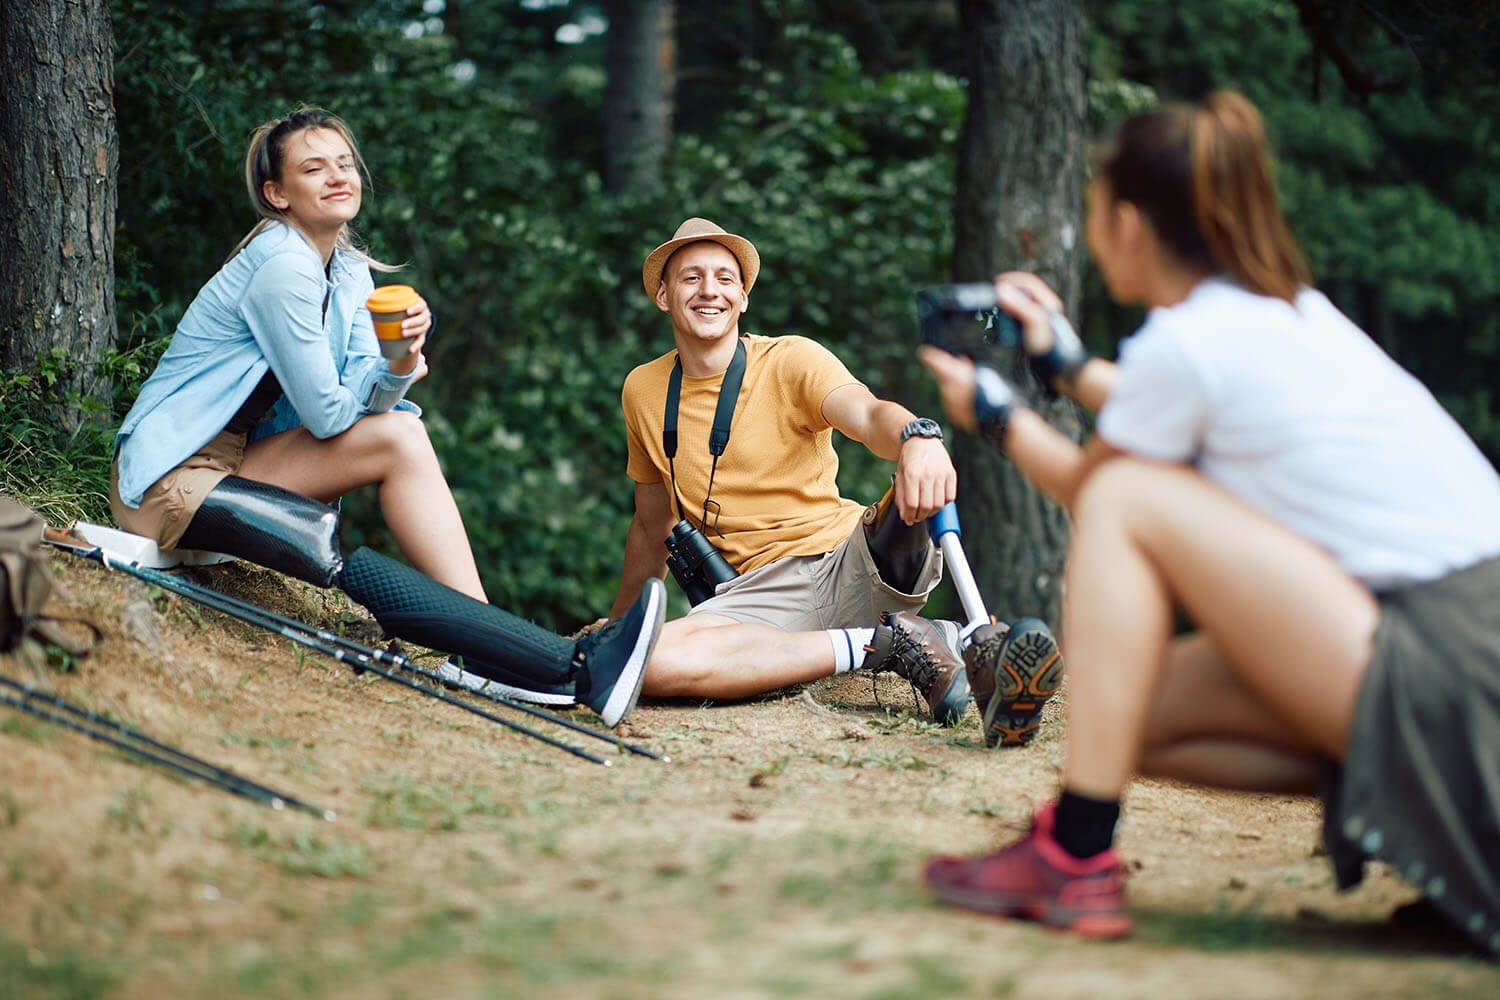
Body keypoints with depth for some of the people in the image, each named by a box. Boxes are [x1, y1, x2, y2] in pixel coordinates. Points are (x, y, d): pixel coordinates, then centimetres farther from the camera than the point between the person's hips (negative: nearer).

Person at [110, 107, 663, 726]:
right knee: (397, 439, -20)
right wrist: (407, 371, -1)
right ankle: (492, 646, -22)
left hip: (235, 458, 8)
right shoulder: (282, 266, -19)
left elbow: (366, 400, -2)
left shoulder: (351, 272, 8)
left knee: (400, 428, -10)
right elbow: (328, 415, -18)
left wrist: (401, 361, -22)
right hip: (171, 482, -8)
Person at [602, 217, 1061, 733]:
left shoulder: (791, 360, -1)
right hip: (766, 589, 3)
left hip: (855, 561, -3)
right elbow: (652, 525, 23)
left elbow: (865, 412, -25)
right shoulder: (642, 392, 10)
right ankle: (886, 642, -24)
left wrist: (918, 435, -49)